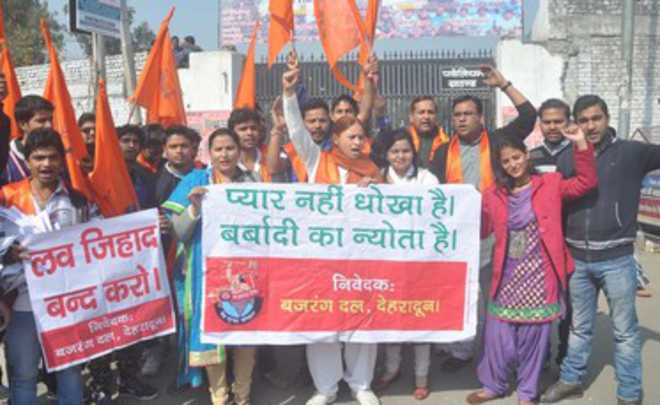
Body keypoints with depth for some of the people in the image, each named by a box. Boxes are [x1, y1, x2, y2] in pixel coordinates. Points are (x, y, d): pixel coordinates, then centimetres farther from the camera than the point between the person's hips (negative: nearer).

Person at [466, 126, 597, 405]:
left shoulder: (550, 183, 2)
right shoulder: (493, 195, 6)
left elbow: (586, 182, -7)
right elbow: (480, 230, 7)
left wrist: (581, 145, -16)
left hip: (539, 276, -2)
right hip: (507, 276, 2)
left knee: (534, 335, 7)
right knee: (498, 335, 6)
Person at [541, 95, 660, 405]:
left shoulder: (631, 152, -3)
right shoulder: (566, 158, 5)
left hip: (616, 260, -3)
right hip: (577, 258, 3)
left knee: (624, 331, 9)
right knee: (579, 326, 19)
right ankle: (571, 379, 35)